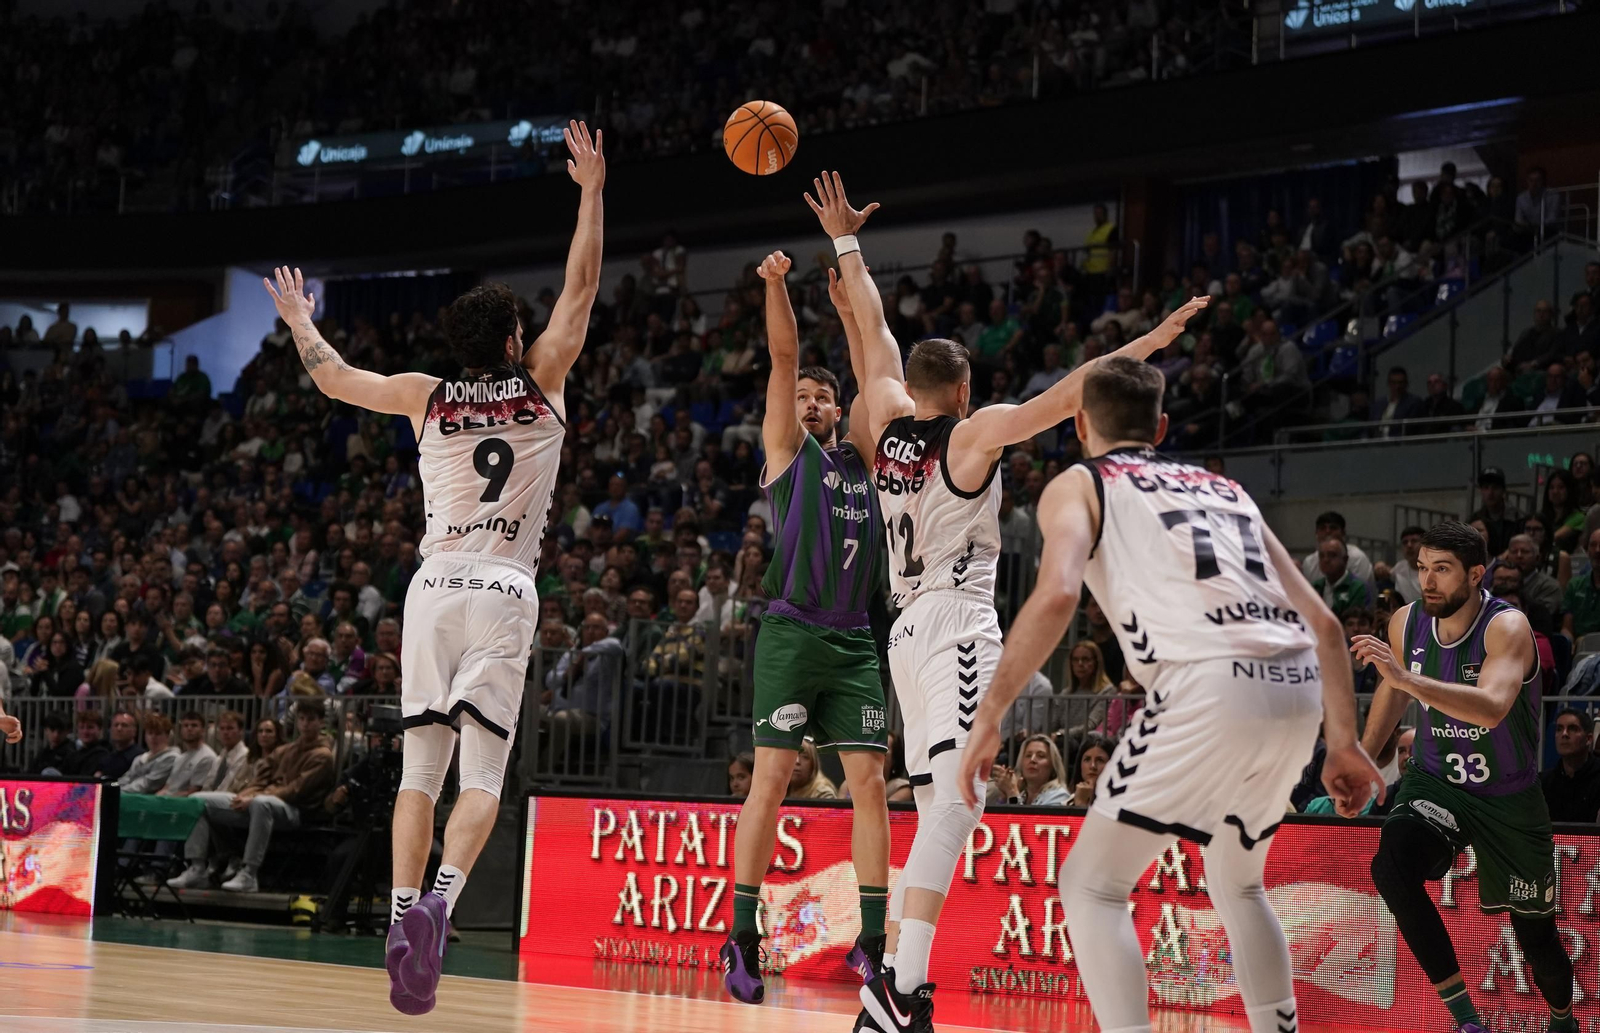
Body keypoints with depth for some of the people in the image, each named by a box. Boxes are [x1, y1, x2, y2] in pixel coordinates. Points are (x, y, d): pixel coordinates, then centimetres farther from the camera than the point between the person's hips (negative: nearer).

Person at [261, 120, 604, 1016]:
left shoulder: (429, 396, 8)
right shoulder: (541, 383, 3)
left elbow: (337, 380, 23)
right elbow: (583, 287, 8)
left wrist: (301, 323, 41)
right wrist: (592, 190, 13)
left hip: (435, 588, 2)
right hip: (505, 594, -2)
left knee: (422, 768, 4)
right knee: (483, 777, -6)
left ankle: (402, 915, -10)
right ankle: (437, 902, -29)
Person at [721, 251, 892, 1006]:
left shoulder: (858, 455, 19)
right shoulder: (786, 450, 8)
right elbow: (783, 358, -1)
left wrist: (849, 311, 7)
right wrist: (775, 285, -9)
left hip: (854, 642, 4)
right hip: (792, 632, -4)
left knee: (869, 782, 0)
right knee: (771, 777, -8)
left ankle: (873, 940, 4)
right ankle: (741, 939, -5)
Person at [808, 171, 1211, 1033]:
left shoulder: (889, 423, 12)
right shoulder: (972, 433, -4)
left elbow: (873, 328, 23)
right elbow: (1061, 399, -14)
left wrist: (846, 243, 33)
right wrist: (1146, 344, -15)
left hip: (910, 630, 8)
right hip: (959, 624, -8)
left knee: (936, 808, 12)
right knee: (957, 793, -21)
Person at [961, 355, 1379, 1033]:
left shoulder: (1079, 485, 14)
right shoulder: (1223, 488, 30)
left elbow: (1057, 595, -7)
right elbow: (1323, 622, 23)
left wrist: (989, 715, -3)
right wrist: (1343, 742, 25)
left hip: (1212, 685, -6)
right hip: (1299, 690, 6)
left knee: (1091, 887, 5)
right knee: (1237, 884, 29)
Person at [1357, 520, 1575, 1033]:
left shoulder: (1507, 627, -24)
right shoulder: (1406, 623, -7)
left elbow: (1492, 708, -43)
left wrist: (1406, 677, -52)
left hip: (1508, 796, -3)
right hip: (1435, 781, 3)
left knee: (1535, 933, 8)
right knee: (1391, 867, -30)